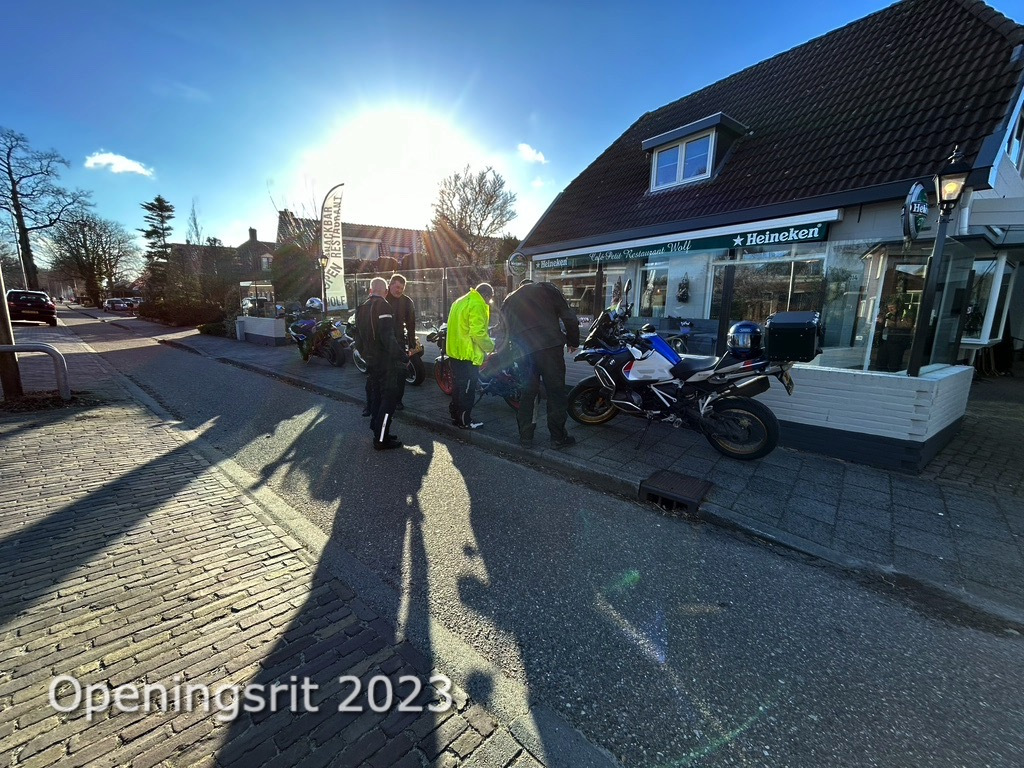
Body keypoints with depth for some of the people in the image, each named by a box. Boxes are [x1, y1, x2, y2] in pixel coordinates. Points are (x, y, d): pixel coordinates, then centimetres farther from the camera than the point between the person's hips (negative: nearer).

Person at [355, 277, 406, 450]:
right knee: (388, 399, -3)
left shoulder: (361, 308, 13)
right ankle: (381, 439, -1)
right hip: (385, 361, -9)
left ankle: (378, 431, 25)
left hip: (370, 360, 9)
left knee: (376, 397, 17)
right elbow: (387, 335, -25)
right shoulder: (383, 306, -14)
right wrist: (400, 356, -21)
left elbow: (359, 336, 19)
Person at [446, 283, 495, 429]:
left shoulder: (460, 302, 16)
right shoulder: (477, 306, -16)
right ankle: (465, 421, 7)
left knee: (459, 385, 18)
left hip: (455, 351, 10)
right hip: (468, 354, -10)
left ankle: (455, 416, 28)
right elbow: (478, 333, -23)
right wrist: (490, 346, -9)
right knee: (468, 389, 0)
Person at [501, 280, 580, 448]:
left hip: (524, 351, 4)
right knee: (556, 393, 4)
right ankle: (558, 437, 9)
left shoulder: (509, 300, 26)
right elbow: (569, 318, 6)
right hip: (550, 345, -3)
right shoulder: (546, 289, 14)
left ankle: (525, 436, 19)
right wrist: (573, 342, 16)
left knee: (527, 393, 14)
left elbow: (503, 332, 22)